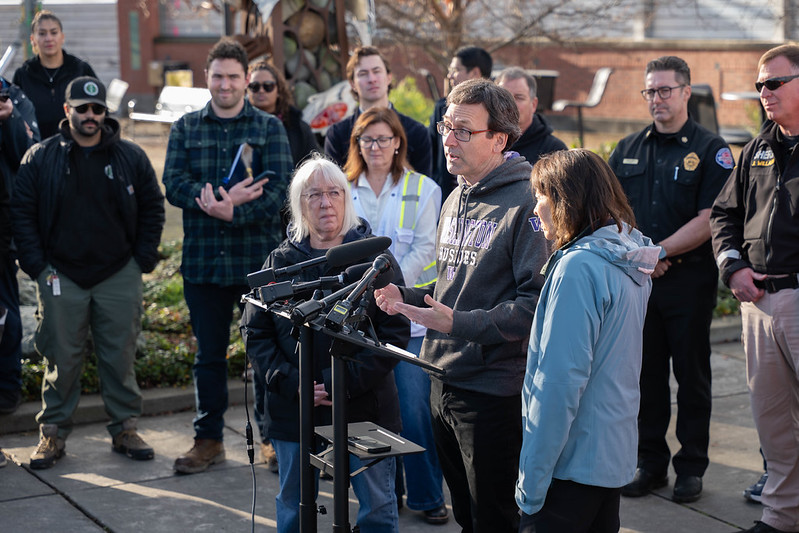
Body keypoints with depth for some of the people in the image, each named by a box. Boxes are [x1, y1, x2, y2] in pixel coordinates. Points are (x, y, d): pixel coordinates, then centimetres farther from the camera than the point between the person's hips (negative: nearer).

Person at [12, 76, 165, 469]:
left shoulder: (131, 157, 5)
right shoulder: (40, 158, 1)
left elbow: (152, 209, 11)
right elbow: (21, 212, 2)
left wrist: (143, 260, 3)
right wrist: (37, 265, -4)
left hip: (119, 275, 1)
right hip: (61, 277, -1)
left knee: (120, 357, 5)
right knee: (62, 359, 3)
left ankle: (125, 429, 17)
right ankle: (53, 433, 14)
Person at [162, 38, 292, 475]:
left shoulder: (269, 127, 3)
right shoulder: (186, 128, 9)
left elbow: (279, 188, -8)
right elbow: (173, 183, -3)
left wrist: (232, 209, -22)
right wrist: (217, 198, -20)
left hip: (259, 259, -2)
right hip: (203, 259, 2)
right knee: (209, 353, 10)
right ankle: (208, 439, 20)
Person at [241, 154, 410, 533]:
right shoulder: (281, 261, 5)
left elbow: (395, 332, -6)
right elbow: (254, 332, 4)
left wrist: (343, 382, -16)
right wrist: (292, 384, -11)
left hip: (365, 408, -2)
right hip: (294, 412, 2)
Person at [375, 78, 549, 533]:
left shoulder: (525, 204, -16)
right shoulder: (457, 200, 13)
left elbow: (537, 304, -23)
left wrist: (459, 323, -28)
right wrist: (405, 297, 6)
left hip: (494, 389, -8)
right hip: (444, 382, 8)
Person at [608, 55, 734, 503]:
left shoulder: (711, 150, -2)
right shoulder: (628, 149, 12)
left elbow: (708, 220, -11)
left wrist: (659, 252, -15)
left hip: (690, 278, -4)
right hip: (637, 281, 4)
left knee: (692, 376, 4)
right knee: (646, 374, 8)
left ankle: (692, 466, 14)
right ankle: (651, 463, 19)